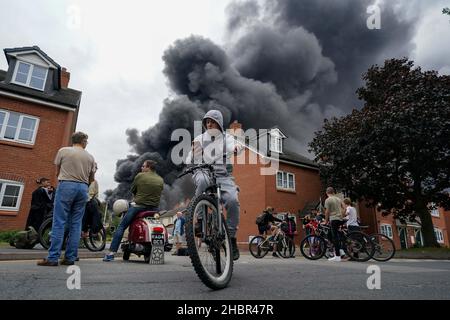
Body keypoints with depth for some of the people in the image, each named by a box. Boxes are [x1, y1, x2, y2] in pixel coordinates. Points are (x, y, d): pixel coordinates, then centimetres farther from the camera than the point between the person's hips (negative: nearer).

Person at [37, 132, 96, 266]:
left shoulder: (63, 151, 5)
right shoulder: (90, 157, 10)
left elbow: (57, 172, 12)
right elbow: (91, 179, 13)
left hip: (66, 185, -2)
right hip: (83, 188, 2)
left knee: (59, 223, -2)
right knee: (76, 224, 5)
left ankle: (53, 258, -3)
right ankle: (70, 258, 7)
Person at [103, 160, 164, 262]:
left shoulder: (140, 176, -3)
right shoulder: (161, 180, 7)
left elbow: (132, 190, 6)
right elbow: (158, 195, 12)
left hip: (139, 206, -3)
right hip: (154, 209, 4)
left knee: (121, 227, 8)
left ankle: (112, 252, 4)